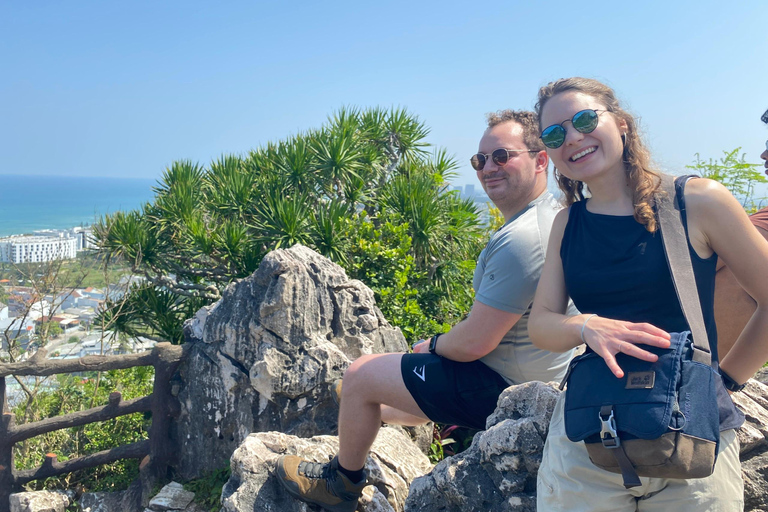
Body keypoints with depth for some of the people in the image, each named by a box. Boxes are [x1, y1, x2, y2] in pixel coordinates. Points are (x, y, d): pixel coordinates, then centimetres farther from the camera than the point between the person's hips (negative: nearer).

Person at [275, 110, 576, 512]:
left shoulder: (519, 240, -30)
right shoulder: (551, 215, 3)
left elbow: (474, 342, -27)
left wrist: (435, 346, -6)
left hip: (499, 389, -9)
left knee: (360, 375, 0)